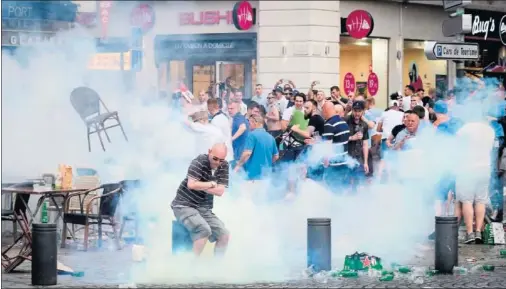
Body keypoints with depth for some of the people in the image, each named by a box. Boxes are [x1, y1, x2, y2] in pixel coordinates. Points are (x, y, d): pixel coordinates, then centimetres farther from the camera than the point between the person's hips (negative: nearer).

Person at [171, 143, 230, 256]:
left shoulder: (224, 166, 1)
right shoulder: (200, 161, -15)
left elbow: (220, 191, -6)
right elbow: (191, 185, -27)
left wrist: (200, 186, -15)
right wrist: (212, 184, -13)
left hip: (204, 209, 6)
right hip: (184, 206, -6)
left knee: (224, 235, -9)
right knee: (204, 230, -29)